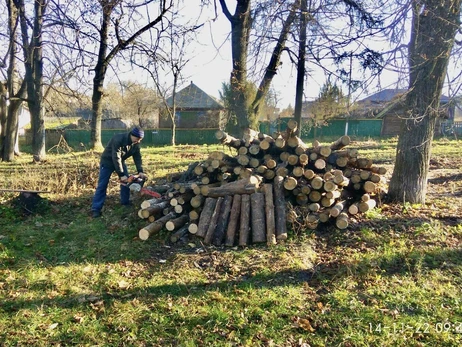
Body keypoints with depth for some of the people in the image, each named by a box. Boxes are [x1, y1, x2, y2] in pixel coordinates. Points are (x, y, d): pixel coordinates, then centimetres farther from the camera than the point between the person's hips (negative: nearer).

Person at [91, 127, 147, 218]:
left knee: (127, 182, 5)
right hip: (108, 161, -7)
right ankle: (96, 209, -6)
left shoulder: (135, 144, -12)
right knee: (102, 186, -7)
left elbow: (138, 157, -8)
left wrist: (140, 171, -22)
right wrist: (121, 175, -34)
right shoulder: (118, 139, -35)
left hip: (120, 162, 7)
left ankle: (125, 203, 20)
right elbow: (116, 158, -36)